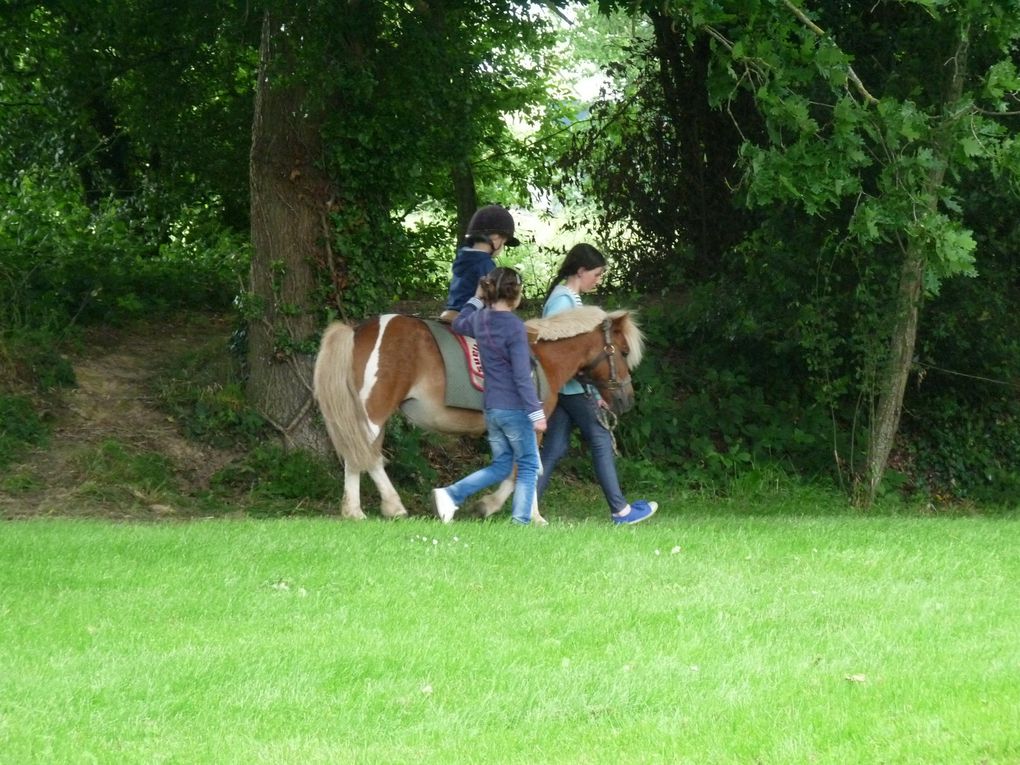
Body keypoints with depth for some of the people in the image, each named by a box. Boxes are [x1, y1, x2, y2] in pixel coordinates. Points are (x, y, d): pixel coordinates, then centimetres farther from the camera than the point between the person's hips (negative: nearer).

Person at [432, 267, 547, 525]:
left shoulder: (480, 318, 3)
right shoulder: (514, 326, -17)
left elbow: (459, 325, 29)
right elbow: (522, 376, -19)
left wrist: (476, 300, 35)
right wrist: (536, 413, -16)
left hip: (491, 407, 7)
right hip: (515, 408, -7)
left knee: (500, 465, 18)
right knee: (528, 467, 6)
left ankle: (451, 494, 5)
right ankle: (520, 521, 1)